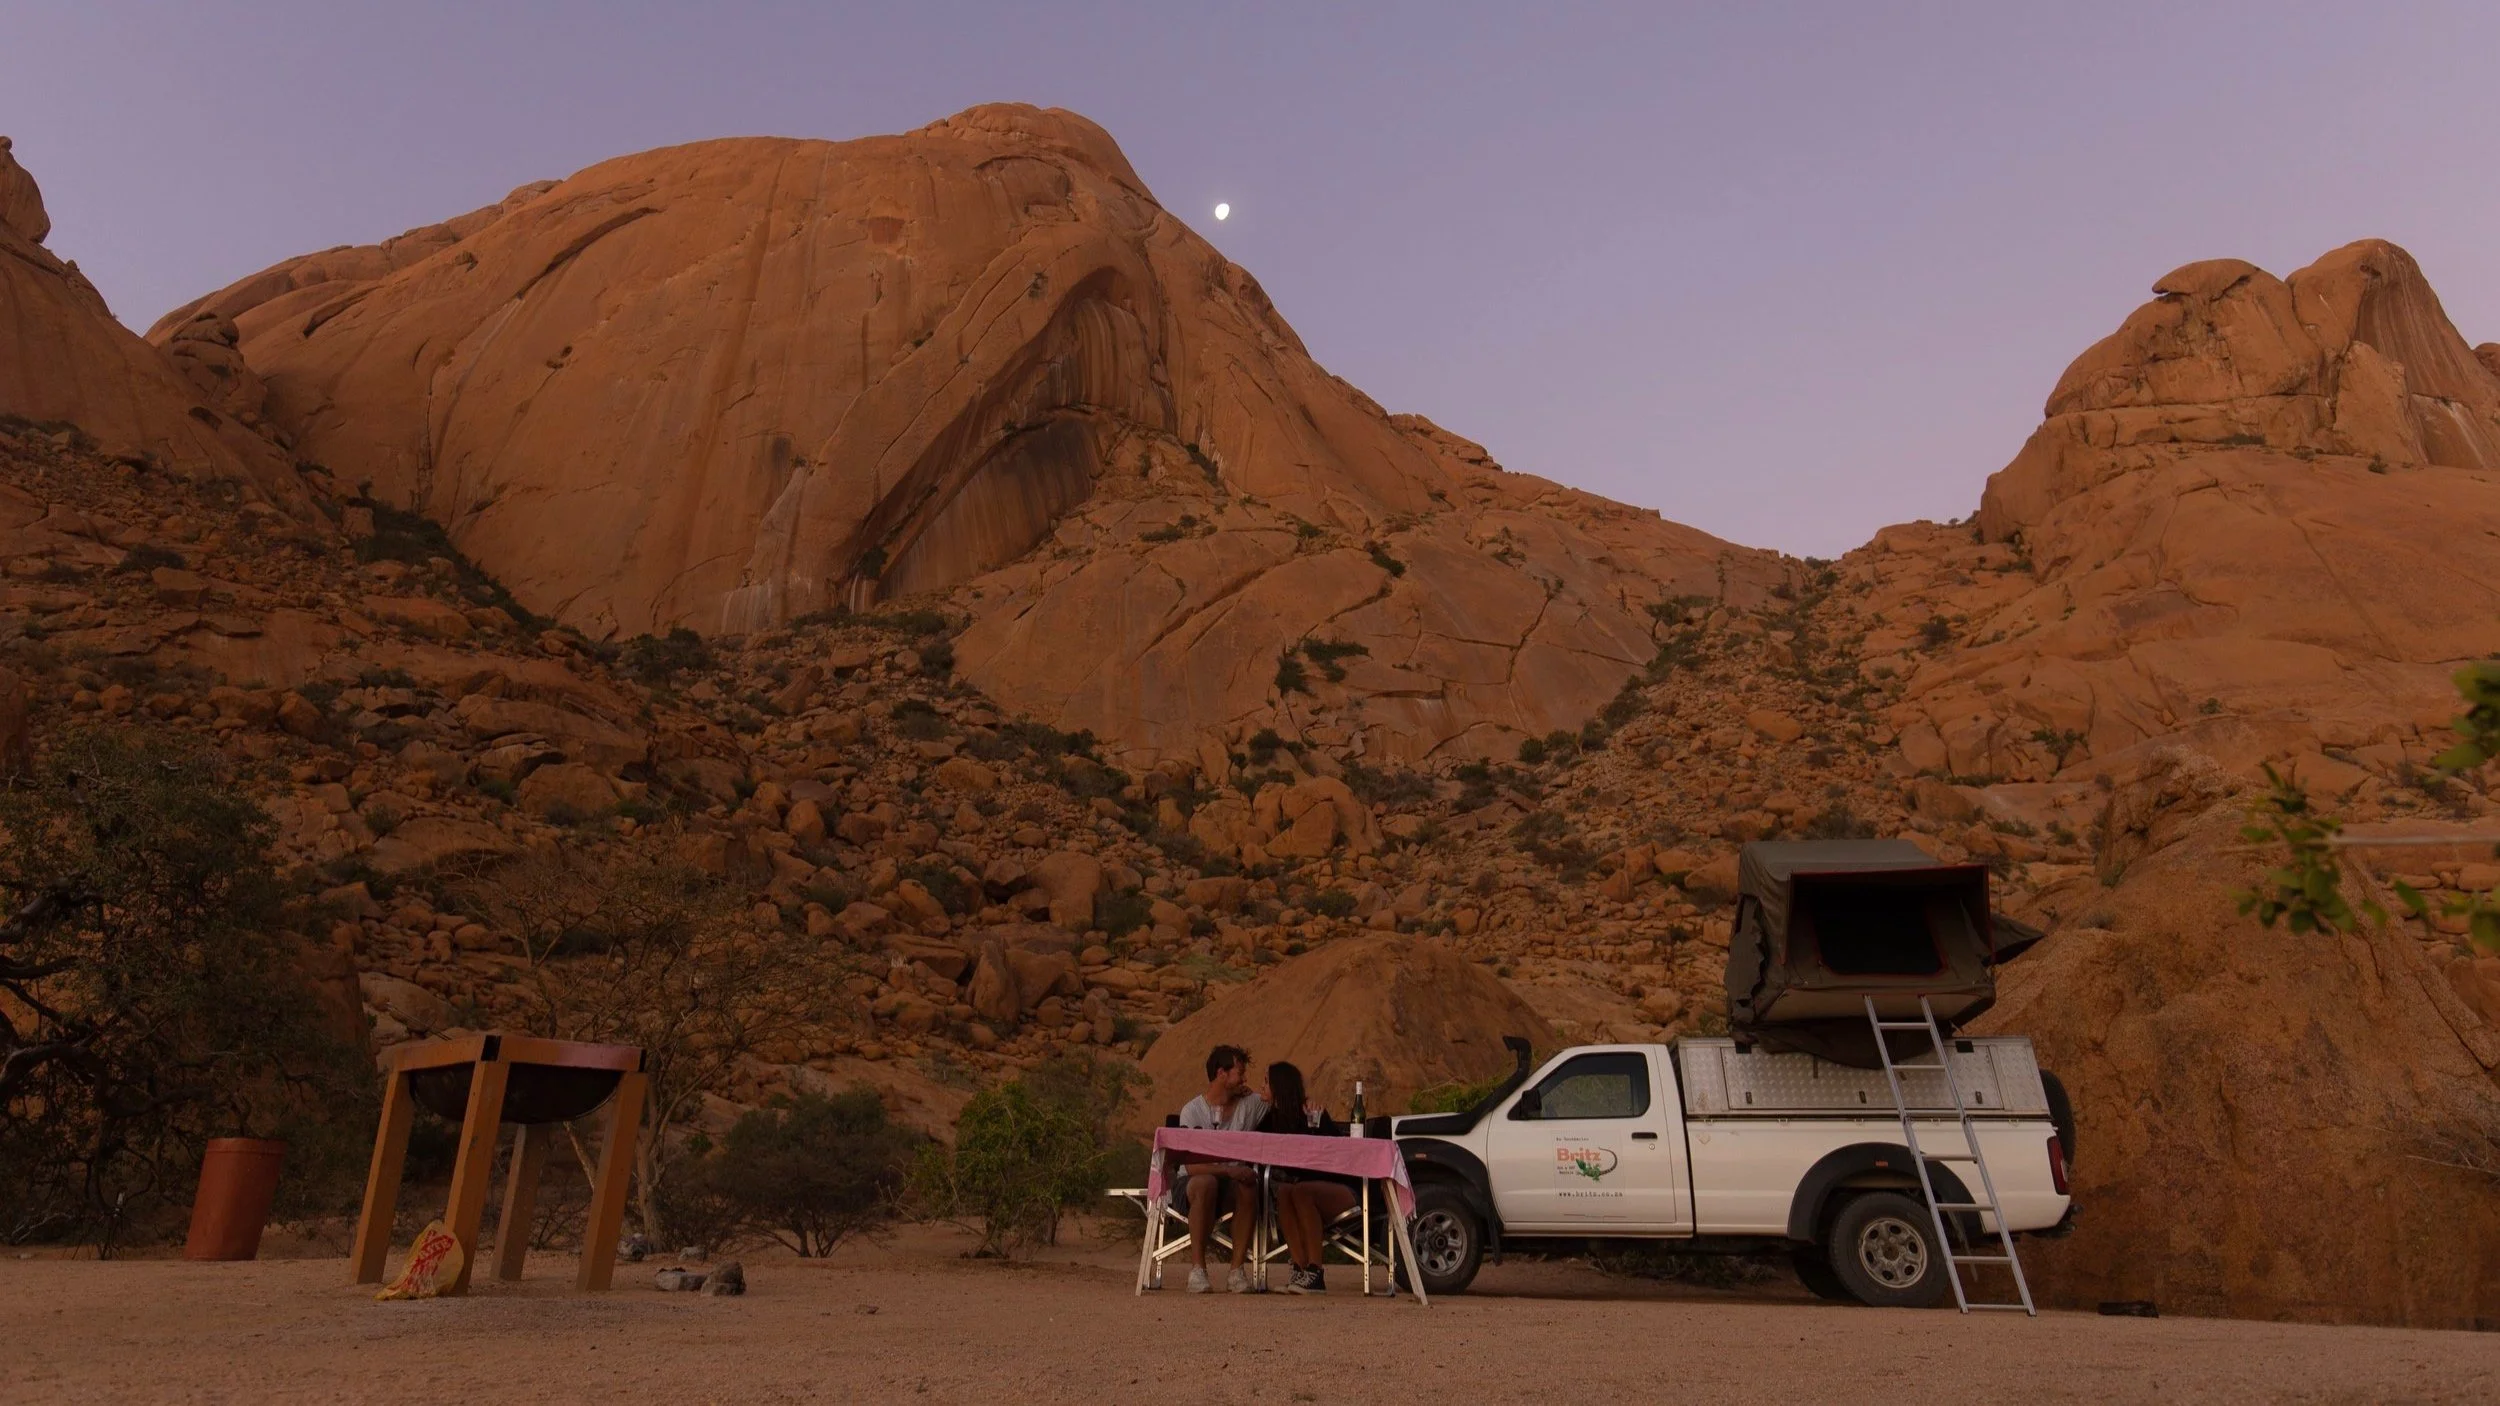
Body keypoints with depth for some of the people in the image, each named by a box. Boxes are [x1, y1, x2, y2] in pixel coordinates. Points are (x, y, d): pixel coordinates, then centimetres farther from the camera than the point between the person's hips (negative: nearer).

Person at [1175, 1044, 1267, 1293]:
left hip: (1233, 1181, 3)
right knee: (1206, 1183, -37)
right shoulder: (1192, 1111, -9)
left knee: (1249, 1187, -31)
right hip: (1193, 1183, -3)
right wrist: (1229, 1170, -33)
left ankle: (1237, 1270, -24)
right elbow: (1192, 1166, -19)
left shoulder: (1251, 1104, 3)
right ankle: (1197, 1269, -29)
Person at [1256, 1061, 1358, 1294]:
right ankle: (1300, 1269, -30)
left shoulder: (1315, 1113, -12)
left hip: (1338, 1190, -5)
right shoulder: (1275, 1117, 7)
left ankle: (1315, 1274, -33)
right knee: (1283, 1192, -27)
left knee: (1301, 1192, -34)